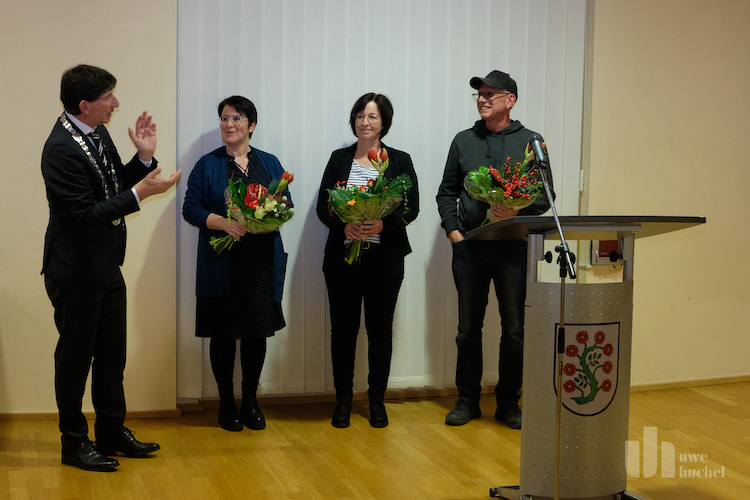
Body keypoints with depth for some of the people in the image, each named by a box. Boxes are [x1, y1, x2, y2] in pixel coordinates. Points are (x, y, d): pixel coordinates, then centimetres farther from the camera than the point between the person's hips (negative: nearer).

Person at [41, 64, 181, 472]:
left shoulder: (97, 134, 6)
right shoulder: (61, 148, -23)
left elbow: (115, 187, 13)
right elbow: (85, 212, -25)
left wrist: (144, 158, -2)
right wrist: (140, 194, -25)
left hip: (106, 266, 9)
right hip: (77, 272, -9)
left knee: (111, 355, 17)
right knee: (75, 357, 6)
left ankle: (112, 432, 31)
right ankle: (74, 442, 20)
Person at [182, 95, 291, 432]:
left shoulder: (270, 164, 11)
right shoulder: (207, 165, 5)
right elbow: (191, 208, -1)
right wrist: (223, 222, -18)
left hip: (261, 262, 2)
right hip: (221, 263, -2)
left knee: (257, 332, 5)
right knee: (223, 333, 2)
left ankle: (250, 401, 19)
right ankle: (226, 402, 16)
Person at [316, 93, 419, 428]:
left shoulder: (400, 161, 6)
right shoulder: (339, 159, 10)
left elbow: (411, 207, -1)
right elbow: (322, 206, 4)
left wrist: (383, 224, -19)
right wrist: (344, 226, -16)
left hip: (385, 256, -1)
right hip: (342, 255, 1)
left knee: (380, 328, 4)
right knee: (343, 327, 2)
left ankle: (377, 400, 16)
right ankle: (343, 400, 13)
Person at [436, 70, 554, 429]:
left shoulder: (530, 141, 5)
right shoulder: (463, 141, 12)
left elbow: (545, 196, 3)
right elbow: (447, 192, 15)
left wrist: (517, 210, -16)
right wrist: (453, 231, 1)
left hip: (513, 248, -2)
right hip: (469, 247, 2)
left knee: (514, 330, 2)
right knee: (468, 329, 7)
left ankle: (508, 402, 15)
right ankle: (467, 399, 18)